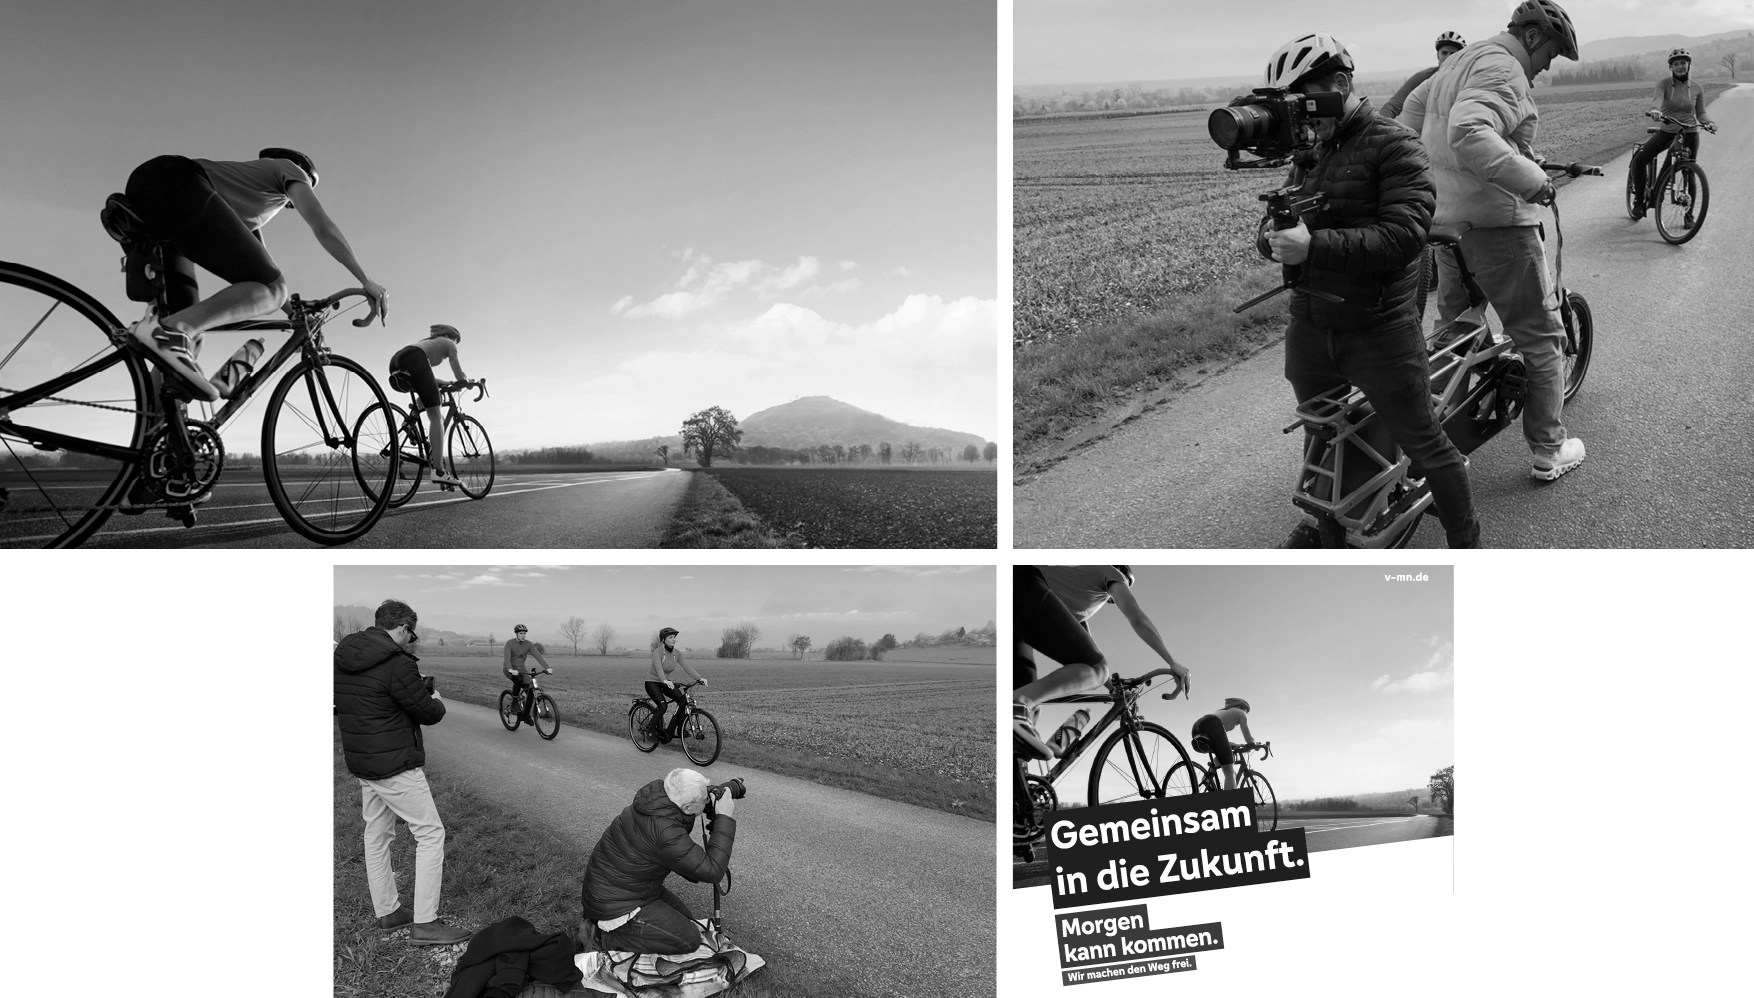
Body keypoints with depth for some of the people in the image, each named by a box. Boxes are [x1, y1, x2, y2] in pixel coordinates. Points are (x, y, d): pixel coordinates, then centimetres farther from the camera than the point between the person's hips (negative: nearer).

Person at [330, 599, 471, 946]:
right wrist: (437, 700, 9)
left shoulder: (339, 658, 4)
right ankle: (425, 923, -3)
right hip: (396, 766, -9)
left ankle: (386, 911, 30)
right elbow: (428, 712, -15)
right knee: (430, 834, -1)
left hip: (360, 763, 9)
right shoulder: (398, 665, -22)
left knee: (376, 835, 19)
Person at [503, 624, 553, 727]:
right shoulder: (509, 643, -15)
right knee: (518, 680, -39)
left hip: (521, 669, 4)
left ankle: (526, 715, 5)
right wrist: (511, 670, -48)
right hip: (510, 670, -4)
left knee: (531, 691, -11)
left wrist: (547, 667, -29)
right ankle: (515, 701, -14)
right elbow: (507, 658, -29)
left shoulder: (528, 644, -5)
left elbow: (538, 656, -15)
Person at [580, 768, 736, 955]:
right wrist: (725, 818, -22)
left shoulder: (654, 800, -7)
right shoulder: (665, 833, -34)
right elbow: (712, 871, -25)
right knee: (689, 939, -7)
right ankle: (606, 936, -4)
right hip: (615, 905, -9)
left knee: (684, 917, 18)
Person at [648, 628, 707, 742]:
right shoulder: (657, 652, -21)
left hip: (665, 683, 6)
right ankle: (652, 730, -5)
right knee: (663, 706, -28)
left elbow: (687, 667, -12)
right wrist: (665, 681, -56)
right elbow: (658, 668, -37)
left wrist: (699, 678, -26)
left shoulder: (676, 653, -2)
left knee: (682, 699, -18)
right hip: (652, 682, -6)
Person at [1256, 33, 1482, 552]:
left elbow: (1404, 235, -23)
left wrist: (1313, 246, -30)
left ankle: (1468, 548, 17)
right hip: (1310, 329, 6)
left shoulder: (1394, 145, -11)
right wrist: (1278, 231, -12)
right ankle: (1324, 523, 43)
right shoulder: (1309, 150, 11)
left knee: (1423, 444, 3)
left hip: (1380, 332, -6)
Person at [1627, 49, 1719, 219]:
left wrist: (1709, 122, -20)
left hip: (1689, 134, 0)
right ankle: (1639, 201, -5)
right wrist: (1655, 110, -51)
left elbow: (1701, 113, 1)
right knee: (1639, 159, -17)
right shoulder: (1664, 83, -8)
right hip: (1666, 132, 0)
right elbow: (1658, 98, -28)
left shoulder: (1697, 88, -2)